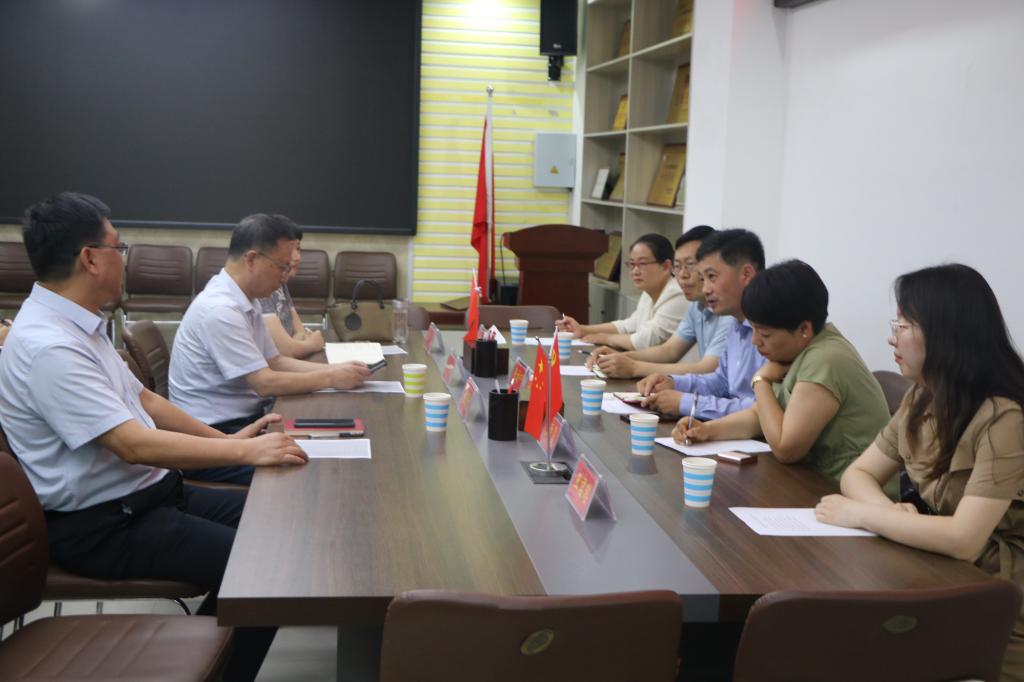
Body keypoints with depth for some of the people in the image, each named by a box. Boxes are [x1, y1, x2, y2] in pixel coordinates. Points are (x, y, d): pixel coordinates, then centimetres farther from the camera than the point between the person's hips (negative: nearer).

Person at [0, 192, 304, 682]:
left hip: (146, 493, 10)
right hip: (102, 525, -10)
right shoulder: (48, 347, -24)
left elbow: (141, 400, 16)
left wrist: (227, 439, 9)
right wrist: (244, 451, -25)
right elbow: (134, 443, -29)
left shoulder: (74, 324, 8)